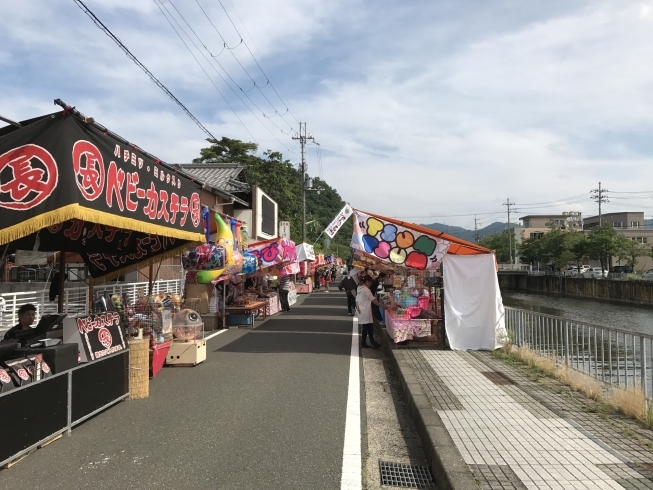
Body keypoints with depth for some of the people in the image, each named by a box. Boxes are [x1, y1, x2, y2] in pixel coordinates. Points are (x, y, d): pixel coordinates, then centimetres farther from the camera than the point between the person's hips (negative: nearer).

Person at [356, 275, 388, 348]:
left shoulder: (359, 289, 12)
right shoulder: (366, 290, -14)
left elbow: (357, 300, 11)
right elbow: (373, 300, -13)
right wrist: (382, 306, -8)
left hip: (361, 311, 8)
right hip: (366, 311, -8)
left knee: (365, 327, 10)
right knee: (369, 327, -5)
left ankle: (363, 343, 11)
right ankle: (373, 343, -3)